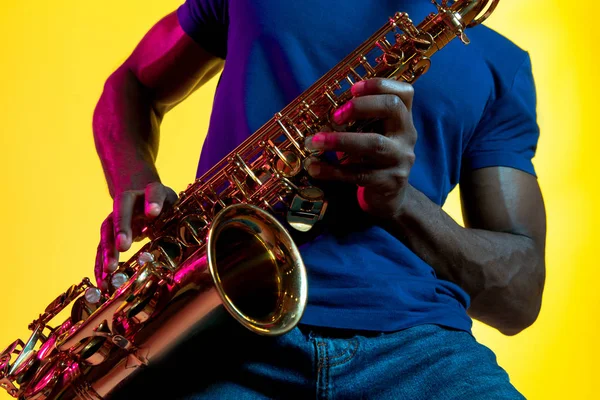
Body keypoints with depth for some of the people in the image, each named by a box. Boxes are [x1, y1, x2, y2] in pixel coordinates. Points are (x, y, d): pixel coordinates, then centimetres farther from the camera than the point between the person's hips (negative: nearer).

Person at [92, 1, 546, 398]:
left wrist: (401, 202, -11)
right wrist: (139, 189, 2)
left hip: (413, 342, 1)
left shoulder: (503, 65, 16)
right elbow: (131, 87, 25)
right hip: (224, 326, 0)